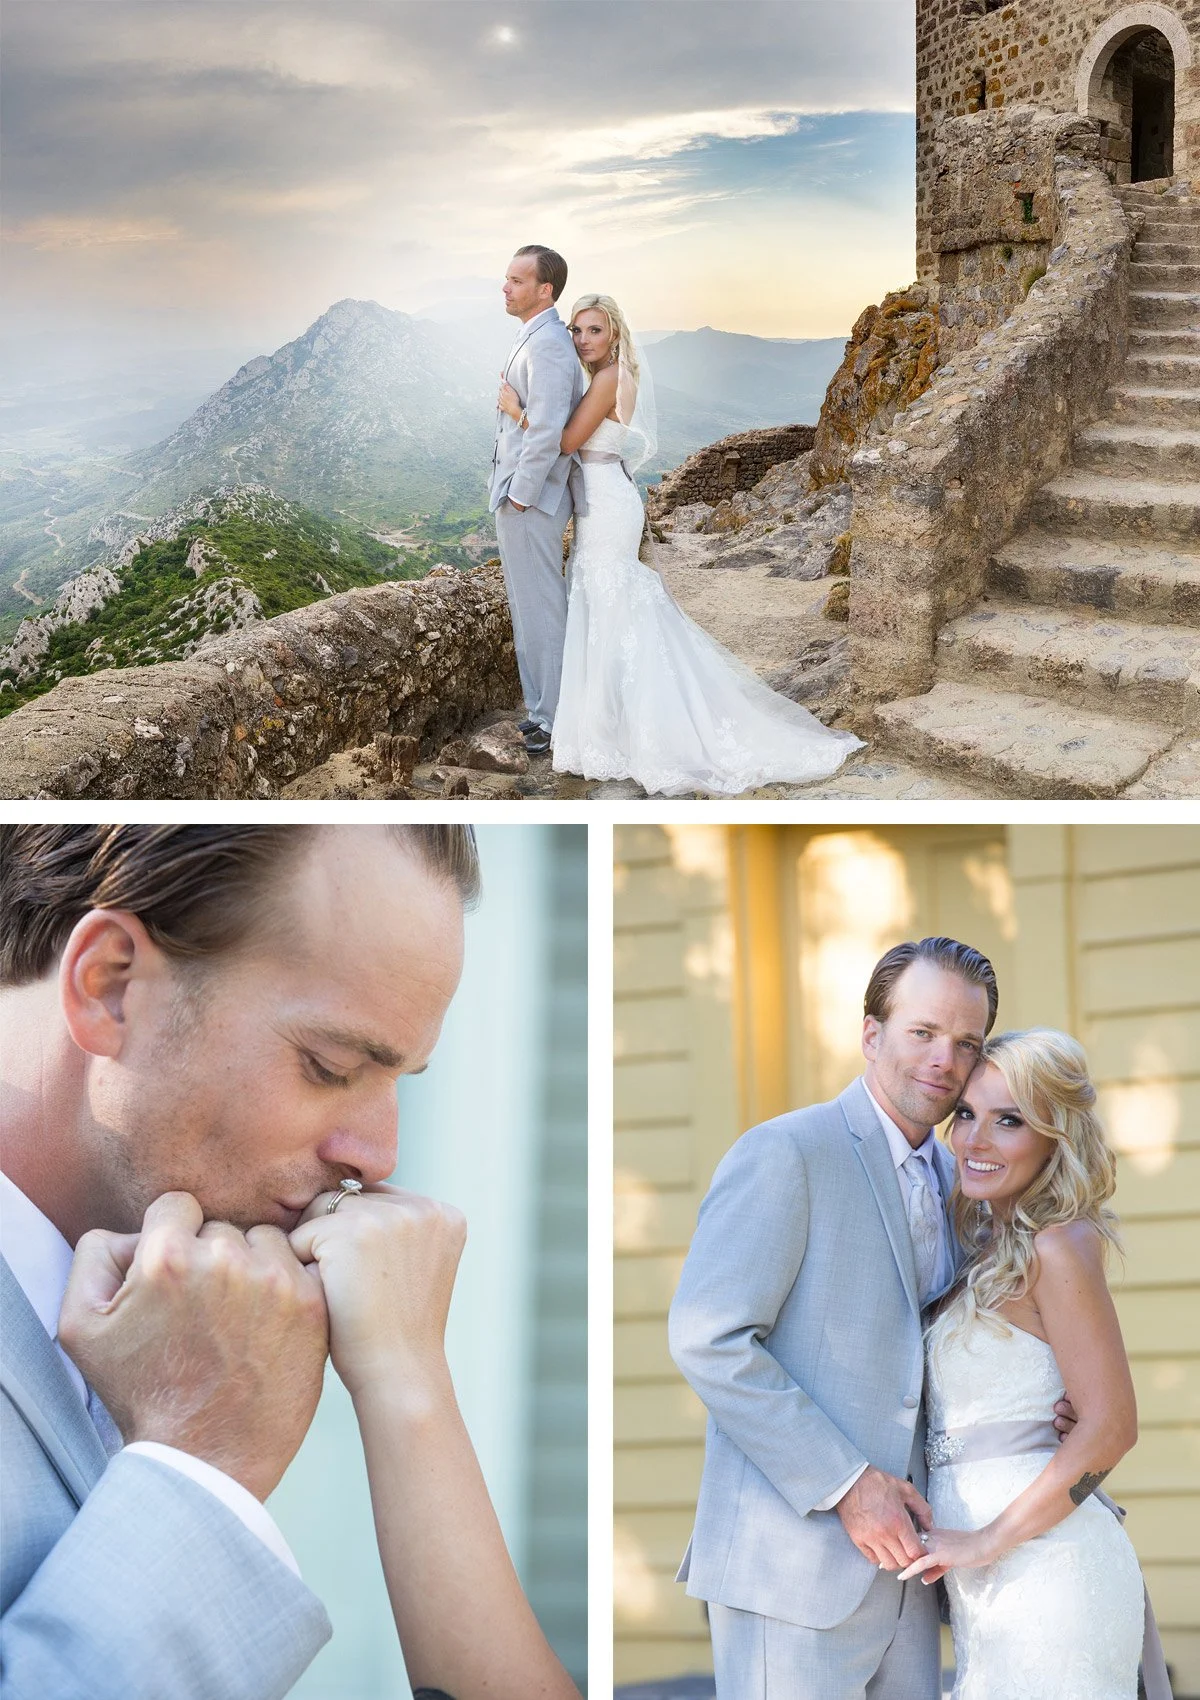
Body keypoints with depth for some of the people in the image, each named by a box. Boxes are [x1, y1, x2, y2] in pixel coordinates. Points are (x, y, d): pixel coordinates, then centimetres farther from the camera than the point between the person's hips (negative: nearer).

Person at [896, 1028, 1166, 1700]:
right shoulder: (991, 1246, 14)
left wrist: (986, 1541, -16)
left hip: (1045, 1567, -9)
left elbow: (1111, 1426, -18)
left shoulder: (1058, 1248, -12)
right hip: (993, 1589, 9)